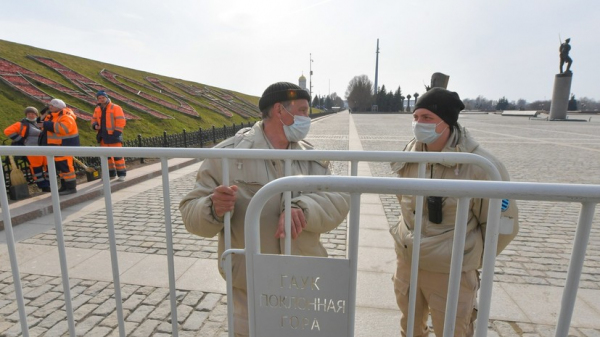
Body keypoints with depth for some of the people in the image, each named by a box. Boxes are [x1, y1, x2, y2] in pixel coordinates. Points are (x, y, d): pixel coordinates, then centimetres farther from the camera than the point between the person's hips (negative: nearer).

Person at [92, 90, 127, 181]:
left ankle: (121, 174, 2)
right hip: (103, 136, 7)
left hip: (113, 136, -6)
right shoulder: (97, 109, 13)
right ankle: (111, 173, 22)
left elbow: (121, 121, -9)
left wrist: (116, 132, -15)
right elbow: (94, 119, 25)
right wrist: (95, 125, 2)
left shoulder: (115, 108, -5)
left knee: (117, 155, -6)